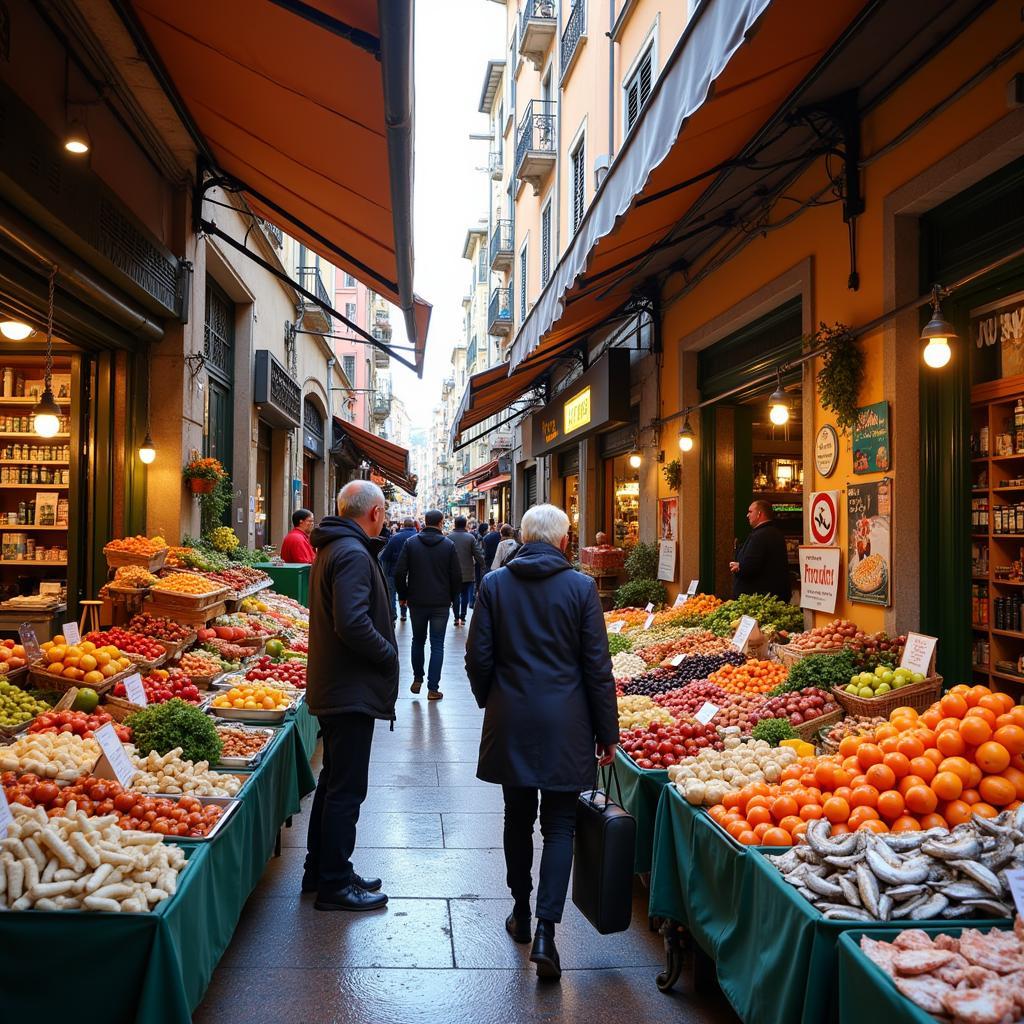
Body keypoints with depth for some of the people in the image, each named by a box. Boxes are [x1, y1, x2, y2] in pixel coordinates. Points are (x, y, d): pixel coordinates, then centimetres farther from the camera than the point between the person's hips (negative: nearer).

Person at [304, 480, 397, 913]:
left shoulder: (331, 549, 14)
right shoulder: (353, 554, -19)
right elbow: (353, 624, -28)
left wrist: (382, 649, 14)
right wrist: (389, 654, -14)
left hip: (332, 688, 11)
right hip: (352, 690, -11)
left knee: (334, 781, 19)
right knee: (346, 789, -1)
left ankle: (321, 871, 31)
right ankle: (334, 884, 9)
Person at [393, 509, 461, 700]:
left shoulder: (411, 543, -2)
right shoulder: (448, 545, -5)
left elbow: (399, 572, -5)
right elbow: (457, 576, -4)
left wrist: (403, 595, 7)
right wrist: (453, 598, 10)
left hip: (417, 602, 2)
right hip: (441, 603, -2)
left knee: (418, 640, 19)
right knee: (437, 645, 3)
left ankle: (417, 679, 24)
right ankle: (433, 688, 1)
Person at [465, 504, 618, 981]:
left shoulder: (494, 584, -2)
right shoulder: (580, 587, -7)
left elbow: (478, 658, 0)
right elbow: (598, 667, -5)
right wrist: (607, 732, 3)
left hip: (510, 723, 2)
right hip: (565, 726, -2)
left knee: (518, 819, 17)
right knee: (559, 825, 6)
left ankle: (521, 913, 30)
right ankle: (545, 929, -4)